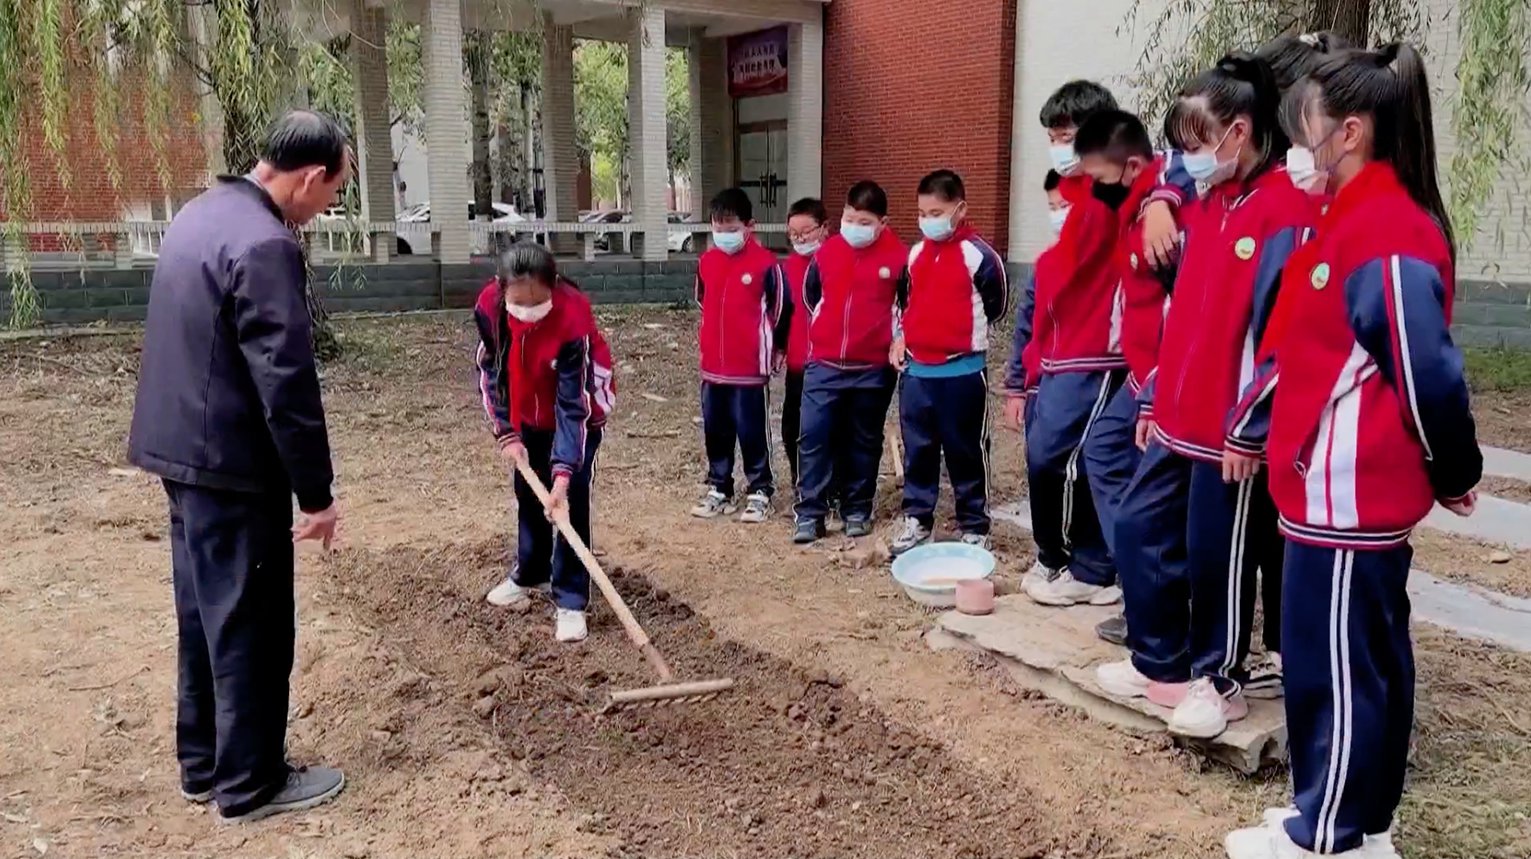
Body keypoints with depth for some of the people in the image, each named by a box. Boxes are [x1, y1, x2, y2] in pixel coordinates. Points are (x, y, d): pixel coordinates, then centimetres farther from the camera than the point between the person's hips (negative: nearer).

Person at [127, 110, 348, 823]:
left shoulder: (201, 213, 10)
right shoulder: (264, 244, -22)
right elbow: (287, 382, -23)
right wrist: (316, 492, -16)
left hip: (181, 449, 10)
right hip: (232, 465, -10)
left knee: (206, 613, 18)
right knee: (250, 624, 3)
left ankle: (204, 764, 31)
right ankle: (249, 783, 17)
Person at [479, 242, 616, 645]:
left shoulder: (574, 318, -38)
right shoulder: (489, 306, -26)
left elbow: (573, 404, -34)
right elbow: (490, 372, -10)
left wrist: (563, 473, -37)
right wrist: (506, 434, -14)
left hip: (579, 407, -5)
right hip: (526, 411, 5)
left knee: (571, 499, -11)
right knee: (528, 492, 16)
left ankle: (570, 600, -2)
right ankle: (529, 573, 37)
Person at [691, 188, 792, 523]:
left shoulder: (766, 264, -12)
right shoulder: (706, 262, 6)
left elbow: (782, 309, -5)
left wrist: (776, 349, 3)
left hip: (750, 367, -6)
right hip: (712, 366, 6)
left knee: (752, 432, 3)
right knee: (715, 431, 14)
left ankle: (760, 492, 16)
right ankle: (719, 489, 27)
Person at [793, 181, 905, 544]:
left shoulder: (899, 257, -7)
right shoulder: (827, 252, 2)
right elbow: (810, 294, 19)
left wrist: (894, 340, 3)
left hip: (872, 368, -2)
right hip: (823, 364, 2)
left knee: (864, 441, 9)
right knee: (814, 435, -4)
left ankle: (857, 510, 21)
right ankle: (810, 512, 2)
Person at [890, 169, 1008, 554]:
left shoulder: (979, 254, -9)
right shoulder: (915, 254, 10)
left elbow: (995, 304, -2)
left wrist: (966, 332, 2)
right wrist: (900, 337, 9)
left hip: (962, 371, -5)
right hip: (916, 370, 5)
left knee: (965, 451, 4)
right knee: (917, 449, 12)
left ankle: (975, 526, 15)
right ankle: (917, 519, 23)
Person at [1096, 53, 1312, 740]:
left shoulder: (1287, 212, -14)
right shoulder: (1203, 208, 12)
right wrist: (1153, 400, 15)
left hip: (1234, 427, -8)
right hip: (1178, 417, 8)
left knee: (1217, 554, 4)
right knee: (1138, 530, 12)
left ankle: (1219, 681, 23)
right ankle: (1159, 663, 28)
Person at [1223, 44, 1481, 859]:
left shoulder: (1387, 232, -18)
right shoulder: (1354, 220, 13)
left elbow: (1426, 371, -19)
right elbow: (1307, 349, 19)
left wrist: (1454, 475, -7)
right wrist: (1253, 428, 21)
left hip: (1348, 493, -10)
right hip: (1345, 488, 10)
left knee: (1333, 664, 1)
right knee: (1368, 659, 17)